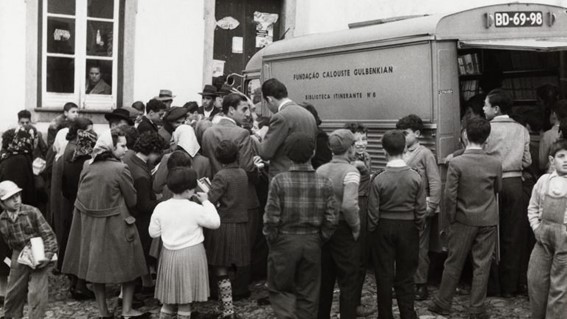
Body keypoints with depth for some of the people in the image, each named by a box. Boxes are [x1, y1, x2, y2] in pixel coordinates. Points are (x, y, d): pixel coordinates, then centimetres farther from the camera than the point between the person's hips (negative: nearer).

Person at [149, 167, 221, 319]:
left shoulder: (160, 208, -4)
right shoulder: (196, 208, -15)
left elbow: (153, 233, 3)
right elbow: (215, 223, -5)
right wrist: (206, 202, 2)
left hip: (169, 255, 4)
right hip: (192, 255, -4)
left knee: (169, 300, 16)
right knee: (185, 301, 8)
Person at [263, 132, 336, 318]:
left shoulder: (279, 181, -13)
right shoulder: (325, 184, -7)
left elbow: (271, 219, -12)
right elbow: (331, 221, -5)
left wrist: (272, 240, 5)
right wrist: (320, 239, 11)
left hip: (285, 242, -2)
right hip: (313, 244, 2)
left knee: (279, 289, 15)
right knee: (308, 295, 16)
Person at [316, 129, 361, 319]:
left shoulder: (320, 170, 2)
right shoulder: (350, 171, -15)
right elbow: (349, 205, -28)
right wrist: (356, 226, -14)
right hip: (343, 231, -6)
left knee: (324, 280, 17)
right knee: (348, 282, 4)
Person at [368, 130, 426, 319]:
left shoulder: (379, 180, -14)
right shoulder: (415, 177, -10)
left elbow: (373, 211, -8)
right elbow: (421, 209, -5)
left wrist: (372, 232, 6)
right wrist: (418, 227, 11)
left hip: (384, 228, -1)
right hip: (408, 228, 1)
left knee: (384, 275, 10)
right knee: (406, 276, 12)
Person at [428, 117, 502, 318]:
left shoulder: (456, 163, -15)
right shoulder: (495, 164, -7)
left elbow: (449, 195, -13)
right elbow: (498, 189, 9)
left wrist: (452, 218, 0)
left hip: (464, 221, -1)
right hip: (488, 221, 1)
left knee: (453, 264, 11)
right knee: (482, 265, 8)